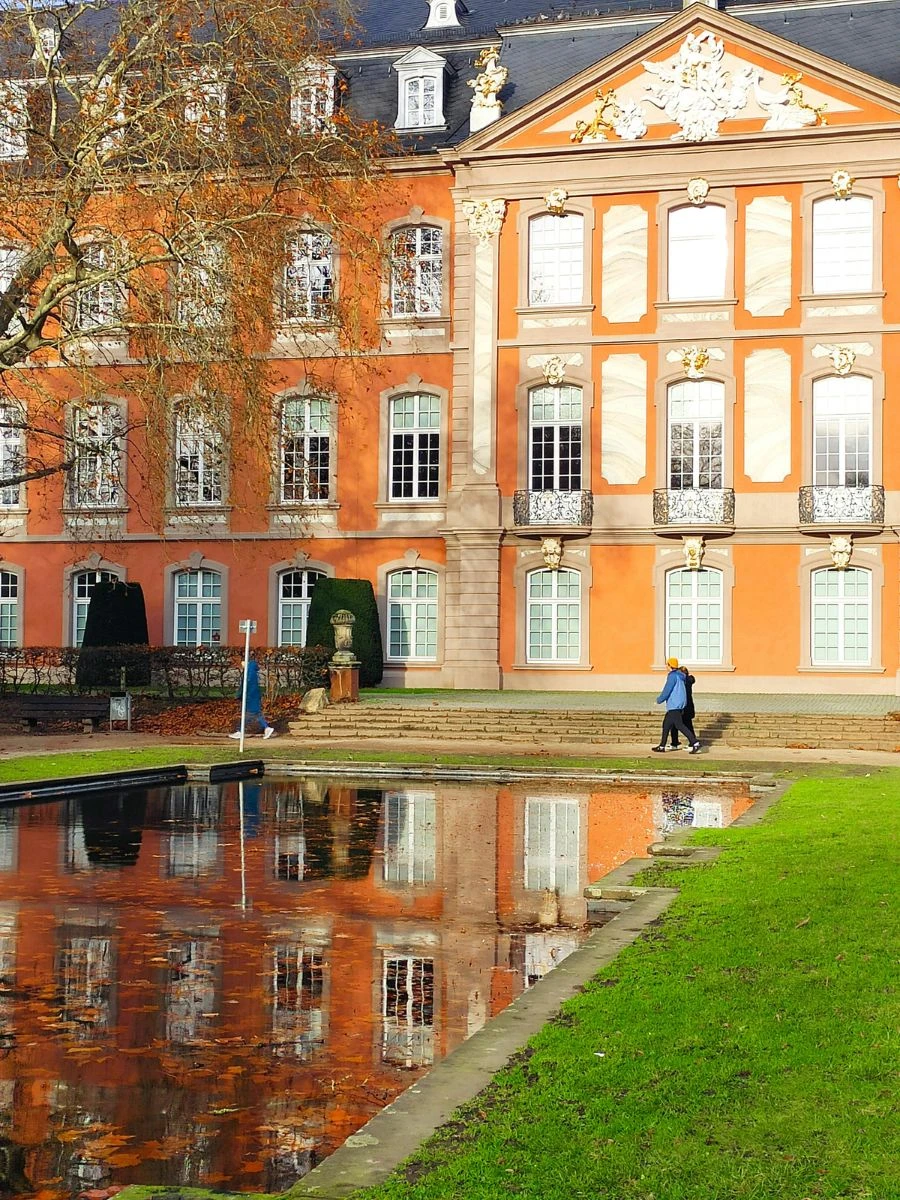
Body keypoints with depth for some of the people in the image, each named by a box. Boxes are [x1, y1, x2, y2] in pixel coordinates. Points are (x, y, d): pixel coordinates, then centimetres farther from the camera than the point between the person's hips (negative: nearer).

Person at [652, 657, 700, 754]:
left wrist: (659, 700, -7)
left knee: (679, 725, -11)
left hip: (674, 706, -10)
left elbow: (667, 690, -18)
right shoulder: (680, 676, 14)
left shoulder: (673, 676, -14)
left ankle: (695, 743, -16)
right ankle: (662, 747, 18)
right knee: (666, 725, 14)